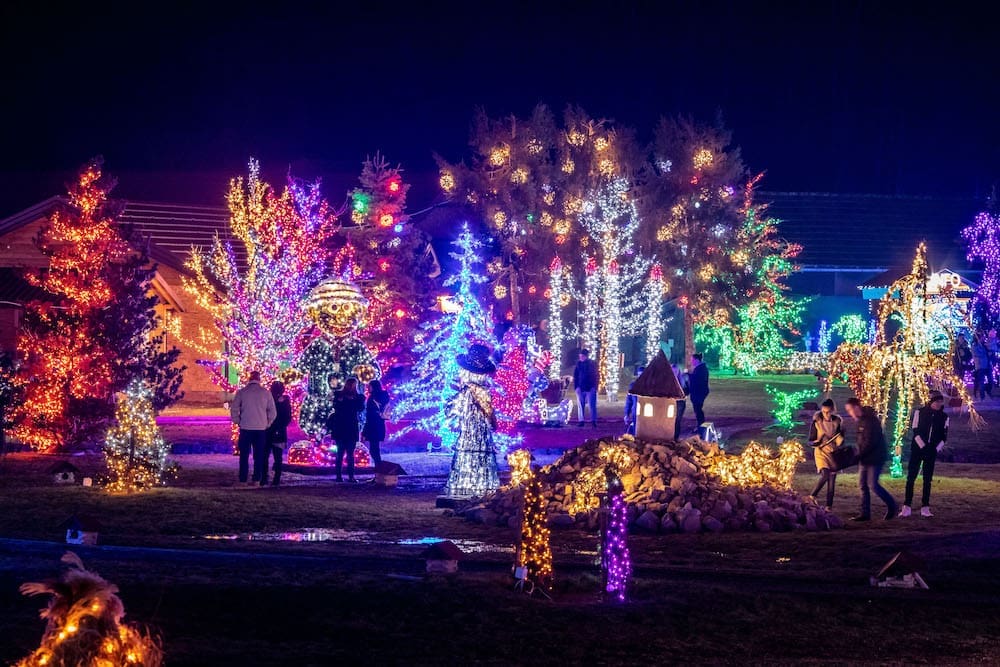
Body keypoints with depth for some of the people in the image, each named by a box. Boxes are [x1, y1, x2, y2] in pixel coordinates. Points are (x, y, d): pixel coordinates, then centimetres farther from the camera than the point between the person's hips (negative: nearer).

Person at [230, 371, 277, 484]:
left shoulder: (242, 392, -2)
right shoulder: (266, 393, 1)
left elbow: (234, 409, -5)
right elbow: (273, 412, 2)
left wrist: (238, 422, 7)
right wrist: (267, 424, 13)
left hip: (245, 428, -1)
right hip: (261, 429, 1)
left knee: (244, 455, 5)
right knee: (259, 456, 6)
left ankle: (243, 479, 2)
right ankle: (256, 479, 3)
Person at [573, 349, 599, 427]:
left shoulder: (592, 364, -1)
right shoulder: (579, 364, 5)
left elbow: (595, 376, 0)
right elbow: (575, 376, 6)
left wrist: (594, 387, -8)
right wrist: (576, 387, -4)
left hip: (590, 388, -3)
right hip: (580, 388, 3)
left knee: (592, 405, -3)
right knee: (580, 405, 4)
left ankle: (593, 421, 1)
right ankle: (581, 421, 9)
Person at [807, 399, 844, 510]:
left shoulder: (837, 421, -1)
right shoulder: (817, 422, -6)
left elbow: (841, 439, 8)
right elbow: (810, 441, -1)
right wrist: (815, 442, -24)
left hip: (834, 453, 3)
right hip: (821, 452, -3)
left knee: (832, 480, 1)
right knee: (825, 474, -24)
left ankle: (829, 505, 7)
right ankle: (812, 496, -10)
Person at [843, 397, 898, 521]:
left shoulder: (870, 420, -19)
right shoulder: (861, 420, 12)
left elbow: (870, 442, -23)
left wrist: (858, 456, -20)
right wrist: (859, 456, 7)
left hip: (875, 457, -10)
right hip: (865, 458, 10)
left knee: (872, 484, -9)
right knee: (862, 485, 6)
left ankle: (892, 506, 8)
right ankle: (865, 513, 9)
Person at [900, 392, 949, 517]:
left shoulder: (944, 417, 3)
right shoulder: (920, 412, -3)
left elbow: (944, 437, 4)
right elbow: (916, 431, -6)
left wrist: (936, 449, -8)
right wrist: (923, 446, -14)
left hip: (932, 451, 2)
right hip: (917, 449, -2)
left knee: (927, 479, 3)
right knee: (911, 477, -4)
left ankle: (925, 507, 5)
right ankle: (907, 507, -3)